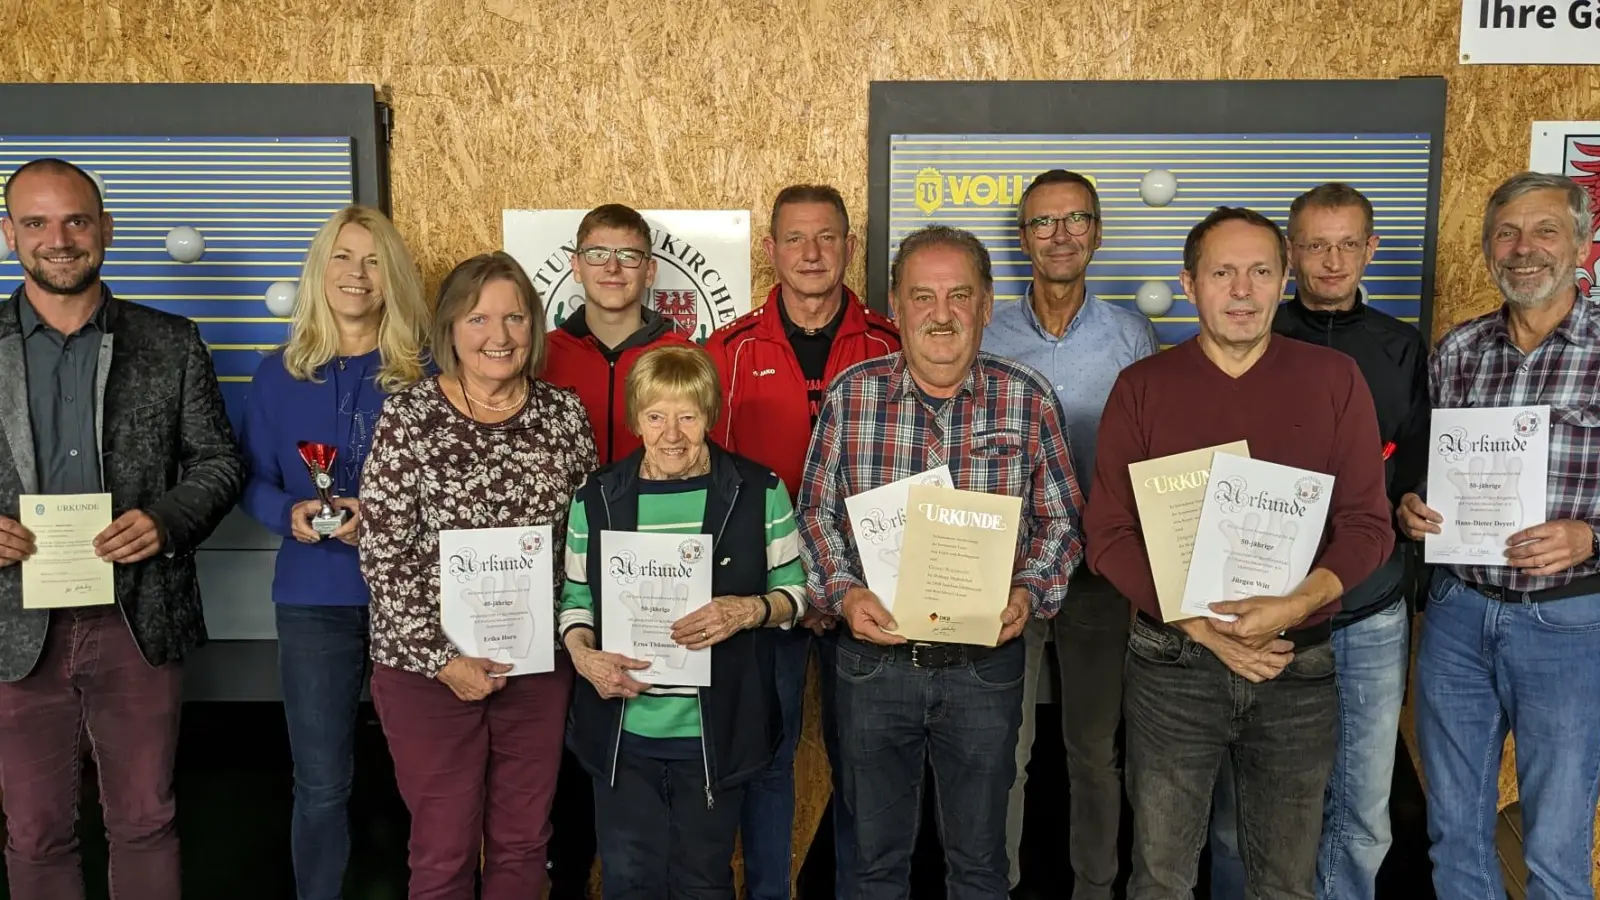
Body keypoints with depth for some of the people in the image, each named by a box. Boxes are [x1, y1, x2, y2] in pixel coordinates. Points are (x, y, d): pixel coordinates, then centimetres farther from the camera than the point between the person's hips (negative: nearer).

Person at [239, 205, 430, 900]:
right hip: (313, 597, 1)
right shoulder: (278, 373, 4)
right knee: (321, 783, 9)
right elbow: (252, 482, 7)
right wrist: (290, 515, -14)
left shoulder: (424, 373, -2)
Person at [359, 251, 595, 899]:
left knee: (523, 843, 14)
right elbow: (383, 554, -9)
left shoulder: (563, 413, 2)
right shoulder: (407, 418, -7)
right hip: (429, 663, -2)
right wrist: (438, 658, -13)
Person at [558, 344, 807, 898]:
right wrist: (582, 653, -12)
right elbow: (576, 596, 7)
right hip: (622, 732, 2)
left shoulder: (759, 492, -5)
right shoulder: (597, 498, -1)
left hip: (716, 732, -1)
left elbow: (795, 590, 1)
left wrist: (750, 610, -19)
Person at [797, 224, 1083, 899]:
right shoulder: (850, 395, -3)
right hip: (874, 656, 1)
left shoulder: (1028, 399, -4)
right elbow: (816, 511, 2)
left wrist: (1030, 593, -14)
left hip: (986, 662, 0)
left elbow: (1060, 520, 3)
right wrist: (842, 592, -14)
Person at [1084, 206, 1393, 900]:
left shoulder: (1334, 380, 2)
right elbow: (1108, 534, -5)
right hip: (1171, 665, 0)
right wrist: (1200, 625, -16)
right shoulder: (1141, 387, 0)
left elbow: (1368, 524, -1)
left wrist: (1296, 604, -20)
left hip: (1301, 668, 1)